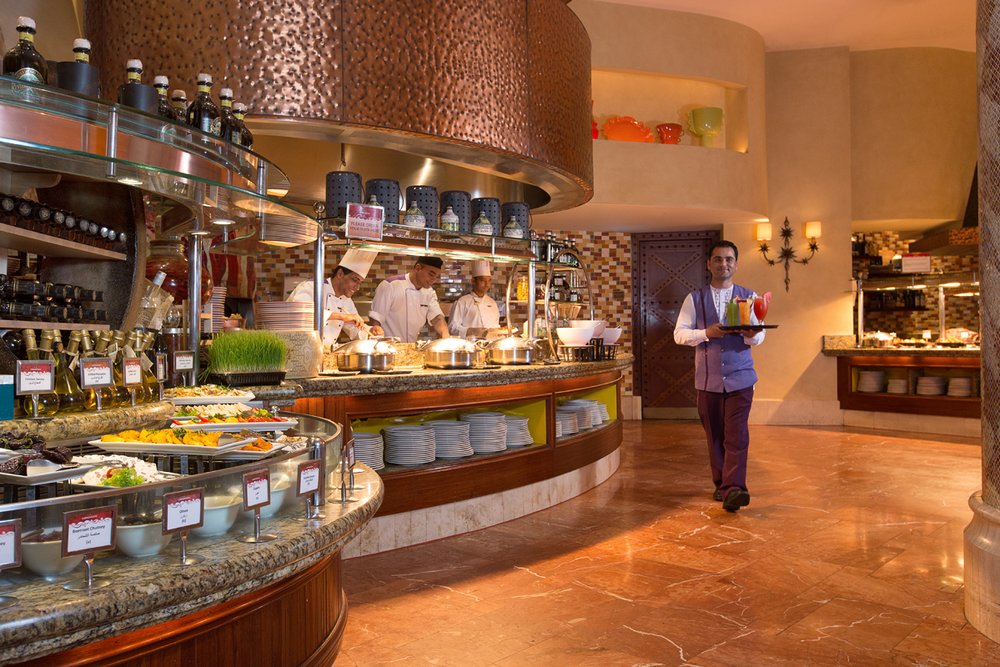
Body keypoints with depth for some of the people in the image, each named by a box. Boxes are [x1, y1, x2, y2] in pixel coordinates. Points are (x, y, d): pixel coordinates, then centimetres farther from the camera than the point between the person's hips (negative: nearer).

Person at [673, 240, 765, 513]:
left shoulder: (748, 296, 7)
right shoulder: (694, 299, 5)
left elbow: (758, 336, 6)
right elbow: (679, 334, 1)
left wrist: (751, 334, -18)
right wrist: (706, 333, -16)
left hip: (739, 377, -1)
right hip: (708, 377, 1)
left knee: (736, 436, -10)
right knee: (714, 436, 9)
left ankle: (733, 490, -14)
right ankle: (721, 485, 22)